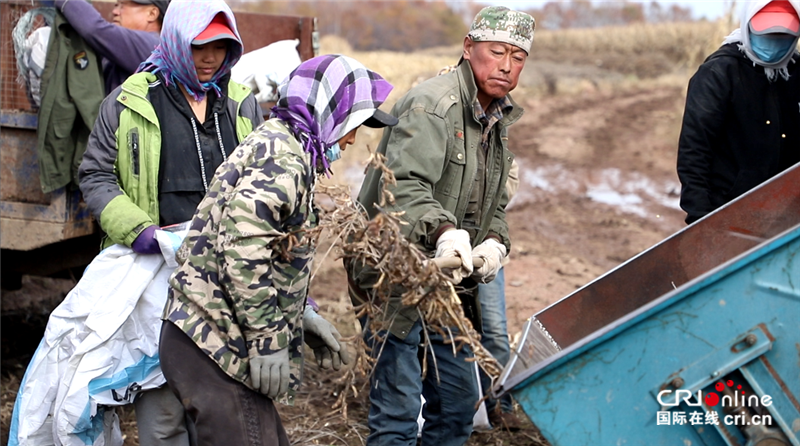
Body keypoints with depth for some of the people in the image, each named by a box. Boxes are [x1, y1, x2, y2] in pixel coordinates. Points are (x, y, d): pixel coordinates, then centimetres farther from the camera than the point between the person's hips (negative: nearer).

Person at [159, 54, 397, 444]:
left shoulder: (277, 144, 19)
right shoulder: (284, 153, -14)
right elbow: (243, 250, -25)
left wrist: (304, 317, 21)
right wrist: (268, 341, -21)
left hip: (210, 337, 11)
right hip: (218, 345, -11)